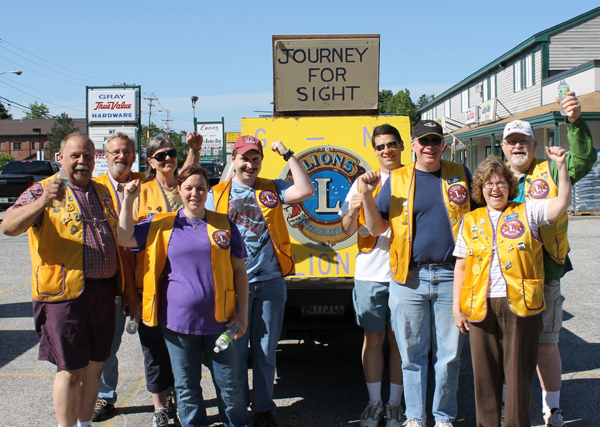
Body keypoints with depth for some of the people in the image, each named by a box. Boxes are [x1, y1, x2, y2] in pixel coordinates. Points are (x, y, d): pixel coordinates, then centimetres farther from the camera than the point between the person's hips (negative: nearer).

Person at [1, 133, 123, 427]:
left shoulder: (103, 193, 15)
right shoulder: (42, 191, -2)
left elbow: (120, 236, 24)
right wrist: (43, 202, -33)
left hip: (104, 292, 6)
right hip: (66, 293, -6)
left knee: (94, 366, 14)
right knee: (69, 370, -1)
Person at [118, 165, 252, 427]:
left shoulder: (224, 225, 4)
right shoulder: (161, 225, 6)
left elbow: (239, 270, 6)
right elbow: (124, 238, 3)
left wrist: (243, 312, 1)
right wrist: (128, 201, -5)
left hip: (218, 319, 0)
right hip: (178, 321, 1)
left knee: (229, 383, 8)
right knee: (186, 386, 12)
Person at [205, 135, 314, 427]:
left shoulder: (272, 189, 8)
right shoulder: (217, 194, 7)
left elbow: (305, 191, -8)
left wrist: (287, 155, -5)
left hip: (270, 282, 1)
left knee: (265, 351, 9)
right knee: (235, 350, 8)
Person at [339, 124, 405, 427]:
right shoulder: (363, 183, 8)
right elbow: (347, 230, 5)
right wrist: (353, 210, -15)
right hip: (370, 273, 1)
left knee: (399, 339, 6)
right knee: (373, 338, 6)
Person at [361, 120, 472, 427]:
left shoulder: (460, 175, 7)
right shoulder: (396, 180, 6)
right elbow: (377, 228, 6)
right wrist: (367, 195, -9)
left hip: (451, 277, 0)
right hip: (409, 279, 0)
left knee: (449, 354, 7)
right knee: (412, 353, 7)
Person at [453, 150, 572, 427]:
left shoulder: (527, 212, 8)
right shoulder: (470, 221, 13)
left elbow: (562, 203, -6)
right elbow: (461, 266, 12)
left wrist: (561, 166, -15)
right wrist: (457, 306, 6)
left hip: (521, 304, -2)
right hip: (481, 307, 2)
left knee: (518, 370, 3)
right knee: (485, 372, 7)